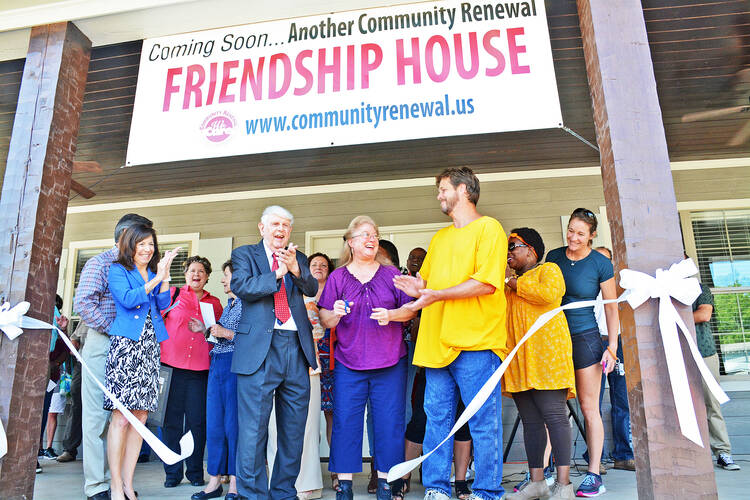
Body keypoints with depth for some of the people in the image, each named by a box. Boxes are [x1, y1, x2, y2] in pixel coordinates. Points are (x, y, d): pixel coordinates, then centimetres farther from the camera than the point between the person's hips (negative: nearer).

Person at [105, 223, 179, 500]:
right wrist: (156, 279, -14)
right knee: (121, 416, -7)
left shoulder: (154, 273, 19)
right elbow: (127, 299, -10)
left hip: (150, 348, 5)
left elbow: (163, 305, 6)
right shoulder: (118, 270, 5)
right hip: (125, 345, -5)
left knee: (141, 416, 4)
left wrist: (164, 276, -6)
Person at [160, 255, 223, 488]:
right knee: (172, 419, 2)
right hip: (172, 364, -1)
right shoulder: (173, 294, 8)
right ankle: (173, 472, 17)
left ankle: (195, 471, 18)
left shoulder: (214, 303, 14)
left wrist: (205, 330, 0)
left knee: (197, 421, 4)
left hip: (200, 368, 2)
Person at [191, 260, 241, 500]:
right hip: (217, 365, 8)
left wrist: (227, 333, -14)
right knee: (214, 423, 7)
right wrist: (208, 330, 13)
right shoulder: (227, 305, 21)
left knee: (233, 424, -4)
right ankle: (214, 480, 16)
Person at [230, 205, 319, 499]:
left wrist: (295, 269, -16)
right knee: (253, 428, -1)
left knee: (294, 429, 11)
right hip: (259, 348, -3)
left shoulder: (298, 258, 17)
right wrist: (278, 273, -16)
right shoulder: (244, 254, 9)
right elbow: (240, 286, -8)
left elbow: (312, 289, 2)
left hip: (296, 349, 4)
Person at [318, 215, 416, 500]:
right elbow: (325, 320, 5)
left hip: (390, 364, 0)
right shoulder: (337, 277, 6)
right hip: (349, 364, 0)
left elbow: (410, 309, 5)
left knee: (389, 422, 4)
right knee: (345, 422, 1)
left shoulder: (391, 274, 7)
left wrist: (391, 314, -14)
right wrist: (336, 313, -16)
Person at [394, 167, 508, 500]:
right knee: (437, 418, 9)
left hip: (475, 342, -7)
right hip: (437, 342, 7)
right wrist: (418, 288, 1)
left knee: (483, 423, 2)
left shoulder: (488, 228, -2)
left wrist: (437, 294, -19)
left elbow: (487, 283, -13)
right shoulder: (439, 238, 21)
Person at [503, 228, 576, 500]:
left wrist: (515, 284, -4)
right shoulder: (508, 281, 26)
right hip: (518, 358, 6)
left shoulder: (548, 269, 7)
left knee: (554, 416, -9)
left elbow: (550, 294, -14)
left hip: (545, 352, -6)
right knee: (530, 421, 6)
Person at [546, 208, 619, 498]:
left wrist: (612, 347, -5)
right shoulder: (553, 257, 5)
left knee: (589, 407, 3)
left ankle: (594, 475, 13)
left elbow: (612, 309, 0)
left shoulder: (601, 264, -4)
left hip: (584, 337, -3)